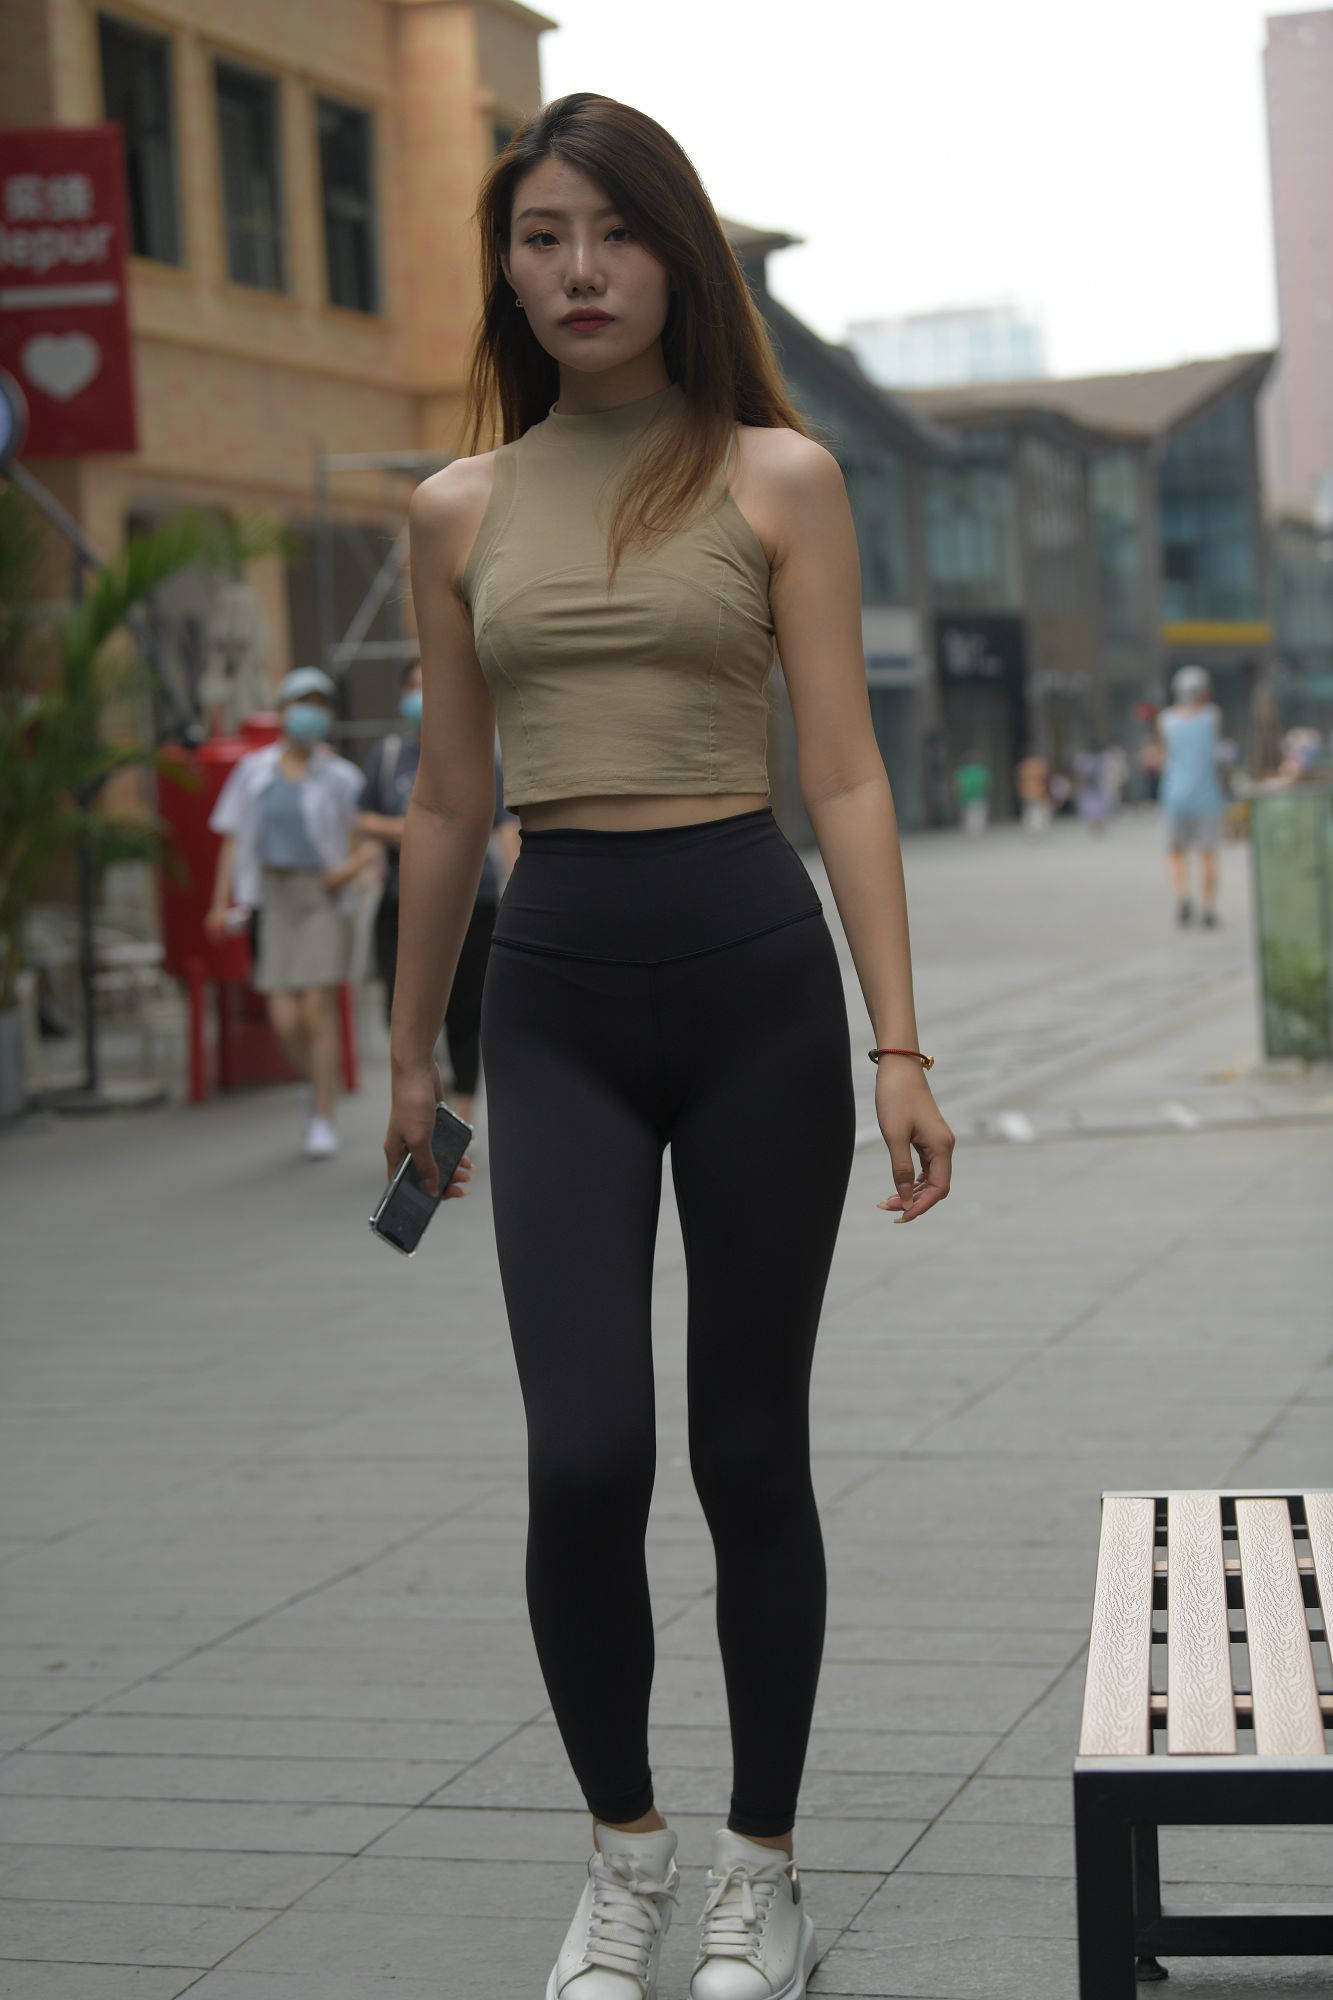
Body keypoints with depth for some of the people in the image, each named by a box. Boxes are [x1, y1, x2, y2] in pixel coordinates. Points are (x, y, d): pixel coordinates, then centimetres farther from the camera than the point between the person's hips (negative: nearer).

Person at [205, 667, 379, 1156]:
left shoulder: (340, 777, -1)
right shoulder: (254, 770, 5)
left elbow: (374, 840, 3)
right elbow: (233, 838, 7)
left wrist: (353, 865, -18)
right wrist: (220, 904, 0)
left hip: (325, 899, -2)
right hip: (275, 900, 2)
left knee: (318, 1009, -11)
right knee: (285, 1020, -5)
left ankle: (324, 1122, -1)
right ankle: (320, 1086, 26)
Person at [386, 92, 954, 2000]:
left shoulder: (777, 476, 2)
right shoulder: (462, 509, 9)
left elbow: (845, 771, -1)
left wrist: (900, 1043, -7)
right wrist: (409, 1048, 18)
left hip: (754, 973, -1)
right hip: (556, 988, 2)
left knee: (749, 1451, 5)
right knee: (585, 1458, -10)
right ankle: (624, 1846, 13)